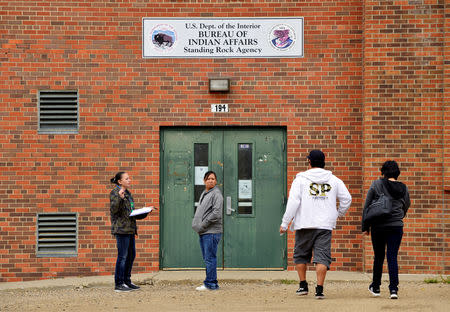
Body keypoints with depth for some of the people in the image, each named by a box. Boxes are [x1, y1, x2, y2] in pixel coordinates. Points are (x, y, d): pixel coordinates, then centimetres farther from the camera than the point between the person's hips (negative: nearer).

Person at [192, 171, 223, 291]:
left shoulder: (216, 194, -8)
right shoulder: (204, 194, 20)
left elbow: (216, 213, -17)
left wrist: (203, 225, -14)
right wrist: (196, 224, 10)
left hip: (212, 232, -9)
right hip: (203, 232, 9)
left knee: (210, 258, -8)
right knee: (207, 259, 12)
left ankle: (210, 284, -6)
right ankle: (212, 283, 17)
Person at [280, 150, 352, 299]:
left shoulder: (301, 178, 1)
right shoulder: (334, 180, 10)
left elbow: (293, 201, -6)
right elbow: (347, 199, 13)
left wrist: (285, 223, -4)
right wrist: (339, 213, 31)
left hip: (304, 225, -1)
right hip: (325, 225, 1)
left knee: (301, 255, 15)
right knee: (322, 257, -1)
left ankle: (303, 285, 17)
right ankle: (319, 289, -10)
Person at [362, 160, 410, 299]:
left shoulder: (376, 184, -3)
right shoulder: (403, 189, 4)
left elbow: (366, 206, -2)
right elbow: (406, 207, 17)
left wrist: (365, 226, 4)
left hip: (377, 226, -1)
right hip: (396, 226, 1)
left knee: (378, 257, 12)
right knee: (392, 257, 0)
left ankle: (375, 287, 24)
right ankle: (394, 289, -10)